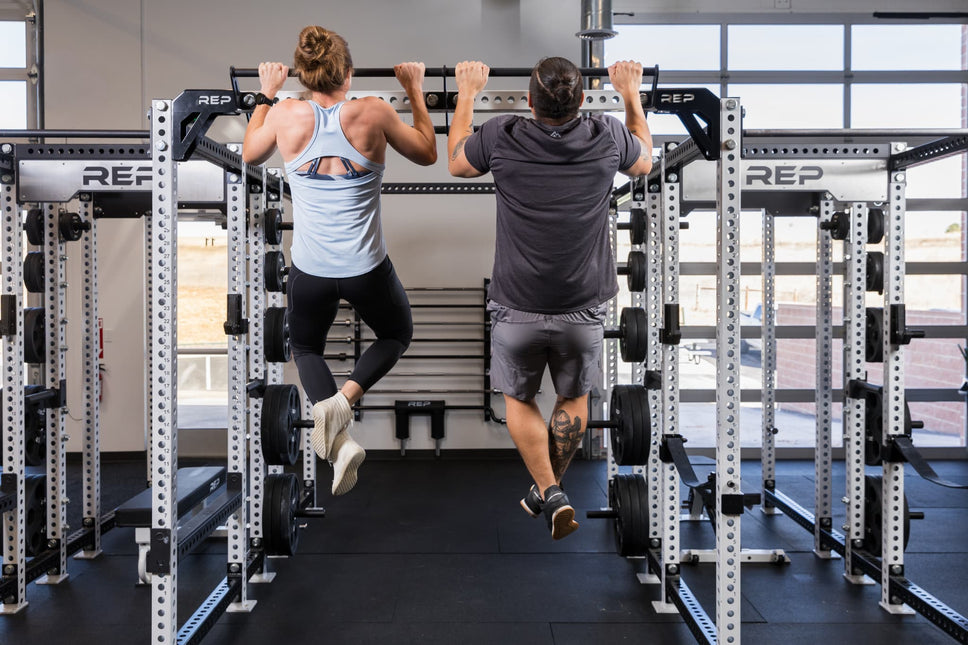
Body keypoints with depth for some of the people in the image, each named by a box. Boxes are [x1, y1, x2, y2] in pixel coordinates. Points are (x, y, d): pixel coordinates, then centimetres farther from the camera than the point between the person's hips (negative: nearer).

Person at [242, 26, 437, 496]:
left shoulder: (286, 116, -6)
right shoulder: (374, 113, -11)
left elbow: (249, 154, 15)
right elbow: (427, 154, 7)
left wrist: (266, 94, 23)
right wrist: (415, 90, 15)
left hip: (309, 271, 1)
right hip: (368, 270, -1)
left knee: (305, 347, 28)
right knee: (397, 334, 30)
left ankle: (338, 442, 1)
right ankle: (344, 398, 0)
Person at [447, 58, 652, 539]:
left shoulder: (500, 138, -13)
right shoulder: (607, 137, -9)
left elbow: (455, 163, 10)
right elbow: (644, 161, 16)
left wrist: (467, 93, 19)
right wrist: (631, 92, 24)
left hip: (517, 308, -1)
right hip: (583, 309, 2)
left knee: (518, 399, 20)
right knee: (574, 396, 24)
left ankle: (549, 493, 8)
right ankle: (550, 490, 37)